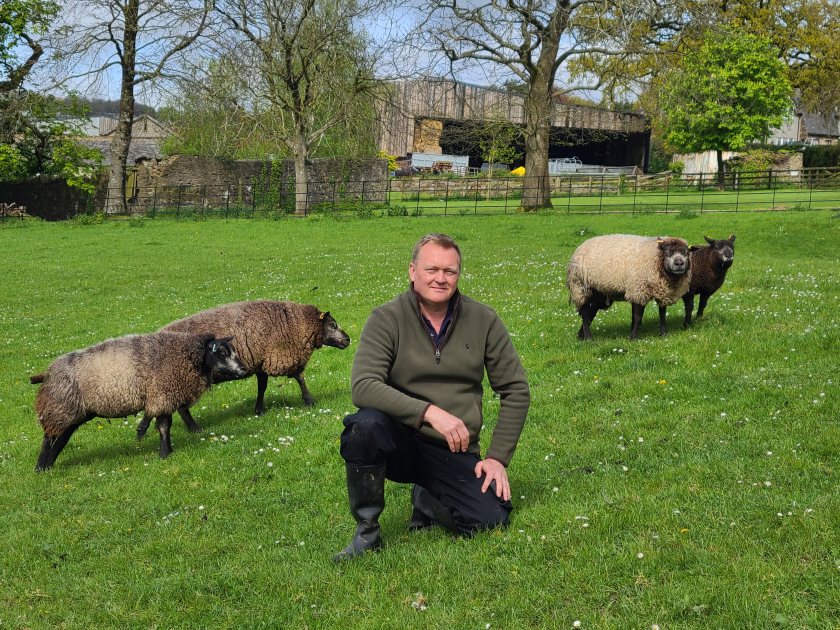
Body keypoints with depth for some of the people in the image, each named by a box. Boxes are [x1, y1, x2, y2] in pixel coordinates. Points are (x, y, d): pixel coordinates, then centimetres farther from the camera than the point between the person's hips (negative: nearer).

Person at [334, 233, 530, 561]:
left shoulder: (483, 321, 1)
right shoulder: (387, 319, -7)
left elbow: (516, 391, 7)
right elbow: (363, 386, -21)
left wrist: (498, 457, -1)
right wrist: (429, 412, -31)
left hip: (455, 453, 3)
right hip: (399, 442, -2)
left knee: (492, 519, -19)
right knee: (366, 423, -35)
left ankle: (426, 500, 16)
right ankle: (367, 532, -13)